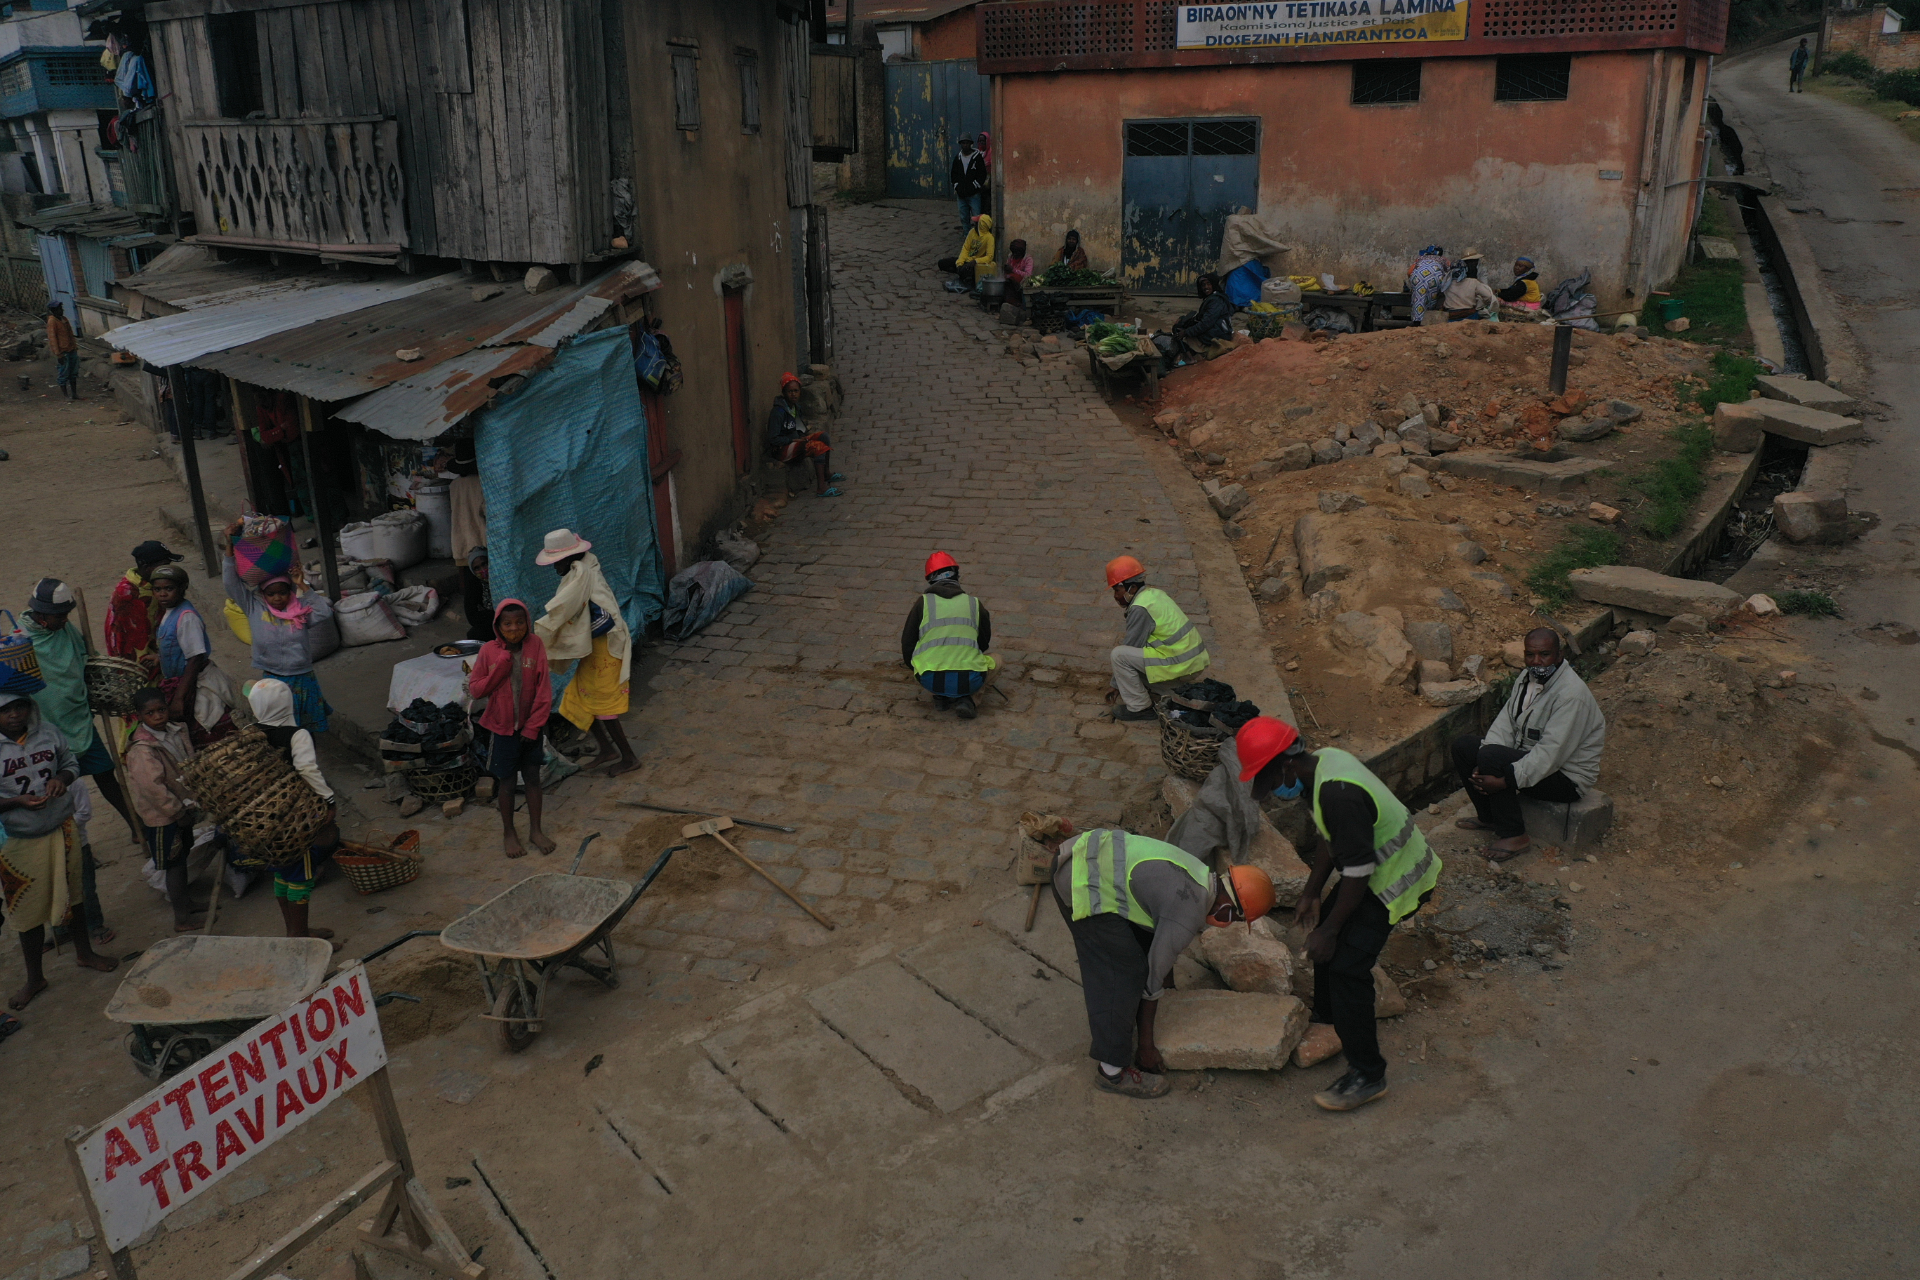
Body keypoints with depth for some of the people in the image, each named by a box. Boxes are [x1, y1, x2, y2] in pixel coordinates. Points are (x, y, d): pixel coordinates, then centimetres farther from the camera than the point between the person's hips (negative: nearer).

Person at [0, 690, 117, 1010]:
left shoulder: (48, 731, -6)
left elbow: (71, 762, 8)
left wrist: (62, 778, -13)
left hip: (61, 829, 3)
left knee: (71, 895, 20)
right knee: (29, 910, 9)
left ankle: (84, 953, 42)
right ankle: (35, 978, 28)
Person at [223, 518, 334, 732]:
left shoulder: (300, 608, -1)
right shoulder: (255, 607, -1)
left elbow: (325, 612, -18)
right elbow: (231, 582, -4)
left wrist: (302, 586, -15)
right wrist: (229, 546, -12)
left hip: (303, 680, 1)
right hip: (273, 682, -1)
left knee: (309, 731, 13)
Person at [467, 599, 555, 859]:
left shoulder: (536, 646, -10)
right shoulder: (488, 651, -10)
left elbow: (544, 691, -9)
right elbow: (475, 690, -8)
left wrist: (533, 727, -11)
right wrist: (499, 669, -21)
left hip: (531, 727, 1)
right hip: (502, 728, -1)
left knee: (532, 778, 12)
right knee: (507, 781, 10)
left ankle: (535, 830, 27)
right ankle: (508, 833, 27)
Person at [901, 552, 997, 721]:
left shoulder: (923, 603, 6)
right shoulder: (974, 604, 11)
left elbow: (907, 643, 12)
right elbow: (984, 643, 26)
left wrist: (913, 666, 34)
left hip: (930, 680, 1)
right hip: (970, 681, 0)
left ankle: (941, 696, 21)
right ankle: (962, 699, 8)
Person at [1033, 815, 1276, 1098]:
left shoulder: (1201, 876, 13)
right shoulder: (1188, 917, -15)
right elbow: (1154, 976, -7)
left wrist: (1168, 983, 46)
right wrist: (1146, 1045, 5)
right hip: (1083, 884, -11)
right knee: (1124, 973, -4)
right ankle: (1113, 1071, 7)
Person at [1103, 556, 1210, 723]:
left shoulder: (1140, 609, -18)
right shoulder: (1154, 593, 14)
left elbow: (1132, 646, -11)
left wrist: (1116, 684, 5)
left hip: (1181, 666, -10)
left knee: (1118, 654, -12)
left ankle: (1139, 708, -3)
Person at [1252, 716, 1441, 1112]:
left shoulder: (1337, 794, -34)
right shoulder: (1323, 760, -3)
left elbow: (1358, 872, -28)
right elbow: (1331, 838, 11)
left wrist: (1329, 930, -18)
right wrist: (1312, 893, 14)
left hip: (1395, 880, -10)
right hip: (1379, 865, 10)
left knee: (1346, 967, -10)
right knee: (1325, 936, 16)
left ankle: (1367, 1076, 3)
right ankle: (1331, 1024, 36)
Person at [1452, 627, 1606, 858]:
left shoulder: (1572, 694, -25)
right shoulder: (1527, 679, 3)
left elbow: (1551, 753, -30)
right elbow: (1504, 724, -1)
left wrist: (1507, 780, -33)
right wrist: (1483, 768, -17)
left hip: (1566, 776, -9)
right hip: (1527, 757, 9)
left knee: (1490, 757, -29)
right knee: (1463, 744, -2)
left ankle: (1514, 835, -14)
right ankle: (1489, 817, 11)